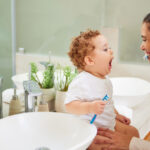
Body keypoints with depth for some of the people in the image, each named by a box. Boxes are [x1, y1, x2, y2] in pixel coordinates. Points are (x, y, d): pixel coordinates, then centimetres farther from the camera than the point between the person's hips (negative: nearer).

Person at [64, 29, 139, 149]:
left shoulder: (105, 80, 6)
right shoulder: (81, 82, -26)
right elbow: (69, 105, -31)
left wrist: (116, 115, 23)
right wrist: (90, 107, -42)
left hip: (110, 124, 9)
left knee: (132, 132, 14)